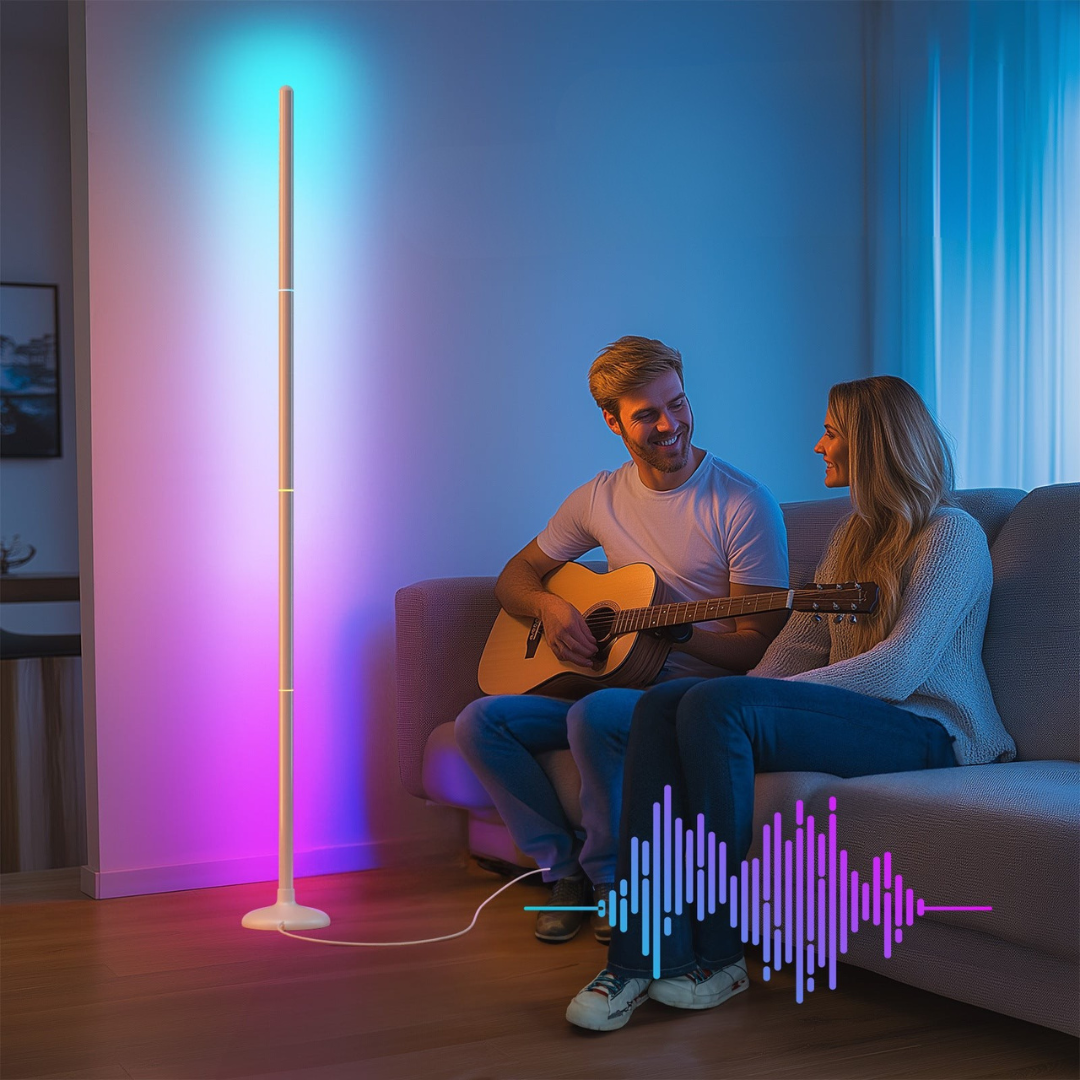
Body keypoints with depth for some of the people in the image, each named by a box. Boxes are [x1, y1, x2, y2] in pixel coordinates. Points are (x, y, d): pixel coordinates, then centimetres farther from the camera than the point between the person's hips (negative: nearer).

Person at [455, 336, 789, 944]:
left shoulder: (744, 504, -9)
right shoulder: (602, 497, 7)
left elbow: (758, 647, -9)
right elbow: (515, 576, 16)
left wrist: (681, 632, -27)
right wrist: (551, 607, -7)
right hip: (613, 678, 6)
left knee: (595, 715, -36)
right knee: (481, 722, -15)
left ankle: (613, 878, -13)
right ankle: (566, 870, -3)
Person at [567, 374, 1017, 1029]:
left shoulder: (953, 535, -6)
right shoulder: (855, 534, 22)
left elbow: (897, 669, -18)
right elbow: (802, 640, 16)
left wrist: (752, 698, -19)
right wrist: (749, 693, -5)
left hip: (931, 731, -8)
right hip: (856, 715, 8)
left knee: (716, 704, -30)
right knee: (661, 705, -16)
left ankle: (717, 952, -21)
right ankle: (645, 951, -25)